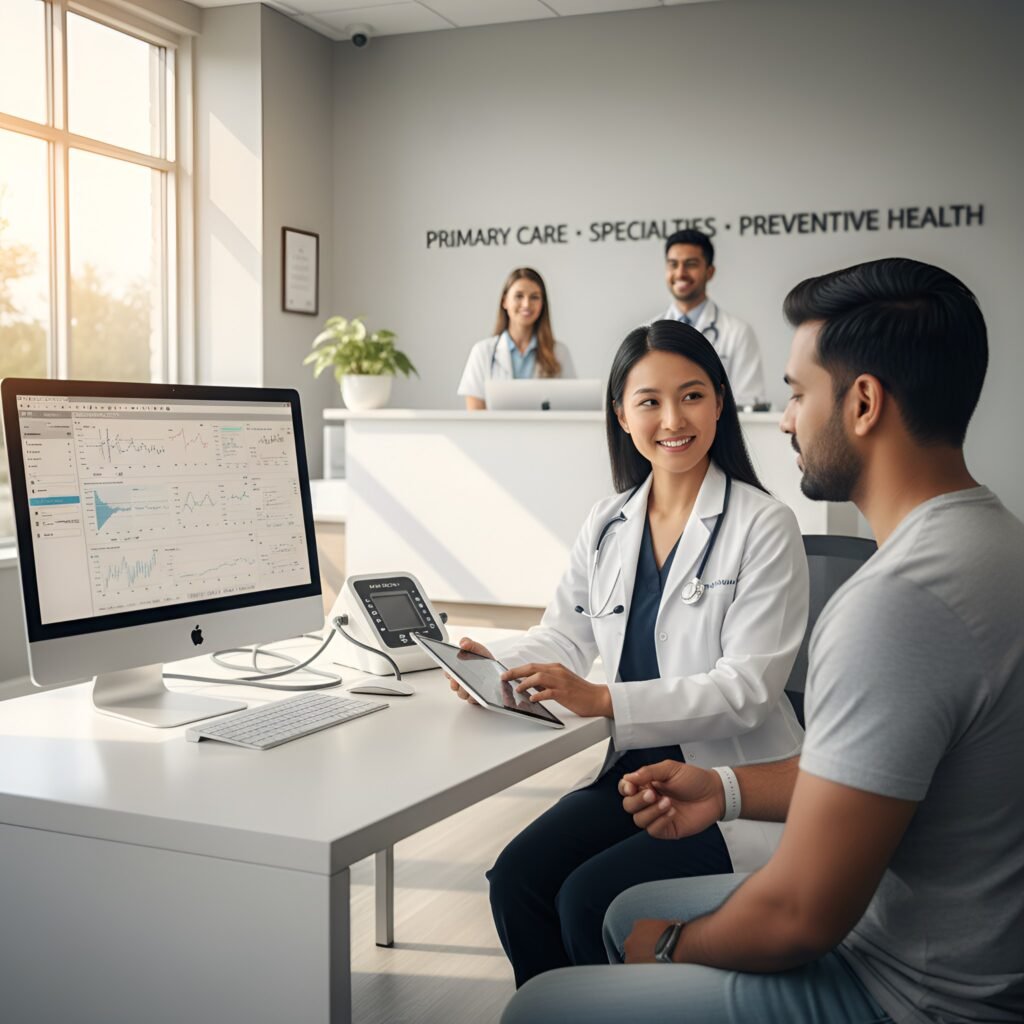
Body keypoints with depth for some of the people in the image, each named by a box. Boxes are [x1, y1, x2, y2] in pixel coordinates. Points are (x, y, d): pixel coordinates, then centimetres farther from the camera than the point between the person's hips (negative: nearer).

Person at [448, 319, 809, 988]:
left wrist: (602, 699, -26)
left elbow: (747, 688, -17)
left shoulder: (764, 526, -11)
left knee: (589, 899, -21)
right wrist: (496, 663, -8)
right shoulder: (608, 525, 7)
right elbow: (567, 631, 14)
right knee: (516, 878, -14)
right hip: (636, 769, 6)